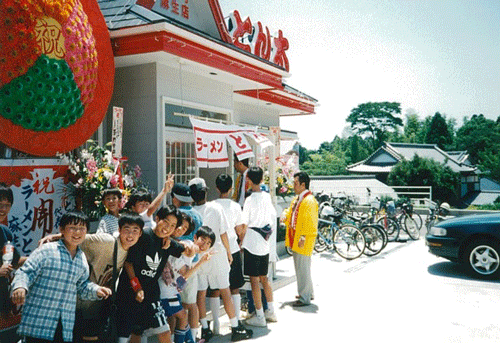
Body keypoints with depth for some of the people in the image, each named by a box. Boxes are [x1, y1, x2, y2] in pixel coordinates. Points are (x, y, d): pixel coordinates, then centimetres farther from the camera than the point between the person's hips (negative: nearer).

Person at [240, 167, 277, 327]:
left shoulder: (250, 200, -16)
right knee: (264, 278, 18)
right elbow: (273, 219, 12)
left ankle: (259, 317, 9)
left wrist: (240, 243, -3)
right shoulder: (267, 197, 4)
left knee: (254, 280, 2)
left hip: (251, 245, -7)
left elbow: (244, 226, -16)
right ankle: (271, 312, 26)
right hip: (264, 245, 7)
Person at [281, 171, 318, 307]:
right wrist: (285, 214, 4)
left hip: (303, 241, -10)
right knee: (300, 267, 18)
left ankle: (304, 298, 5)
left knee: (303, 269, -4)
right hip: (294, 239, 10)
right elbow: (291, 212, 26)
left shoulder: (309, 201, -17)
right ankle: (308, 292, 32)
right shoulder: (297, 199, 14)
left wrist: (303, 237, -24)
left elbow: (310, 222, -21)